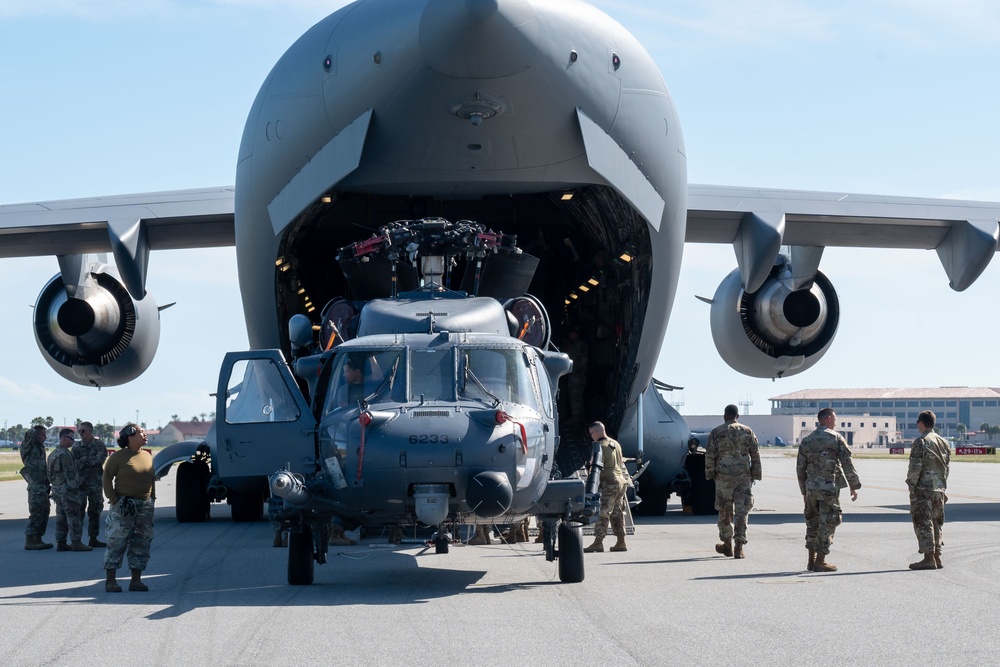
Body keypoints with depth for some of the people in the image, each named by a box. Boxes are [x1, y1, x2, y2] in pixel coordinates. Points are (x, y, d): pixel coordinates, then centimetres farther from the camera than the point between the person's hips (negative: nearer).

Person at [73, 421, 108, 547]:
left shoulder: (99, 445, 3)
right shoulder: (76, 447, 5)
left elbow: (101, 459, -13)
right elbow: (75, 464, -5)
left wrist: (84, 460, -10)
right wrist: (93, 460, -11)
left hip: (96, 483, 1)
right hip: (80, 483, -1)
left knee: (95, 511, 6)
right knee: (78, 511, -4)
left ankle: (93, 539, 14)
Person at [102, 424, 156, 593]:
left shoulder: (147, 456, 12)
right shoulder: (118, 457, -7)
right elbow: (106, 478, -6)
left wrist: (152, 500, 11)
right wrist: (114, 500, -12)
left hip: (145, 506, 6)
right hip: (124, 506, -6)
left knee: (141, 543, 6)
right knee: (117, 542, -4)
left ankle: (136, 580, 12)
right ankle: (110, 581, -1)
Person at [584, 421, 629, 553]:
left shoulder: (600, 446, -12)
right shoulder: (616, 444, 15)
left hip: (609, 482, -9)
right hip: (622, 480, 9)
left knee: (602, 513, -8)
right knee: (617, 512, 13)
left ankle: (598, 542, -13)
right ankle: (621, 542, 12)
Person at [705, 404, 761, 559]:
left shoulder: (716, 432, 0)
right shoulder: (747, 431, 5)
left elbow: (710, 456, -1)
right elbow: (756, 455, 5)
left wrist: (710, 474, 8)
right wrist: (755, 475, 11)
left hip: (723, 476, -1)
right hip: (744, 477, 1)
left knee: (725, 511, 12)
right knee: (742, 511, 1)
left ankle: (727, 545, 20)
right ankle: (739, 547, -6)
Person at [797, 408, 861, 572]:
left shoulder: (806, 440, 10)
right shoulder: (836, 438, -5)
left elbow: (800, 468, 11)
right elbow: (847, 463, -8)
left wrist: (804, 491, 19)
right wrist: (854, 486, -2)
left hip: (811, 487, 5)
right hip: (829, 488, -5)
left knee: (812, 523, 15)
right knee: (827, 524, 0)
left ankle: (811, 560, 17)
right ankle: (820, 562, -1)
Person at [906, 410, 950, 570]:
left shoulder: (920, 442, -12)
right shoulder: (944, 442, 11)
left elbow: (915, 468, -16)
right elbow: (947, 467, 16)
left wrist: (911, 487, -10)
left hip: (923, 489, -7)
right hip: (939, 489, 7)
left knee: (923, 524, -4)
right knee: (936, 524, 13)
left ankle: (928, 558, -8)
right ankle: (937, 557, 15)